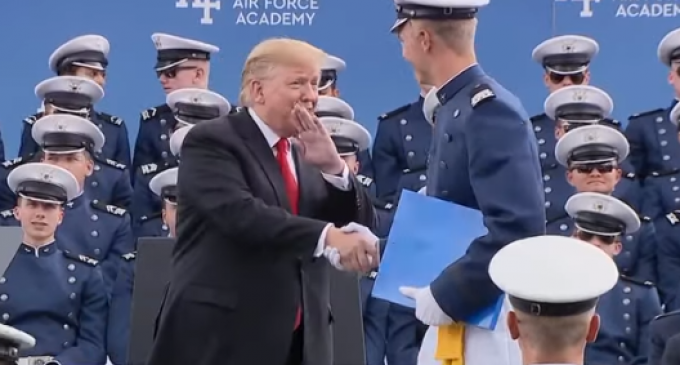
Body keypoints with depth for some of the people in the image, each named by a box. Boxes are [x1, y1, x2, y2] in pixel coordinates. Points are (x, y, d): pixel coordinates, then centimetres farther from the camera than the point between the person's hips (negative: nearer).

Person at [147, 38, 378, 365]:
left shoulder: (304, 158, 17)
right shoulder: (212, 141, -5)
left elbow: (360, 226, 10)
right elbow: (239, 212, -22)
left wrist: (333, 167, -7)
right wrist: (326, 236, -31)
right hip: (220, 338, -7)